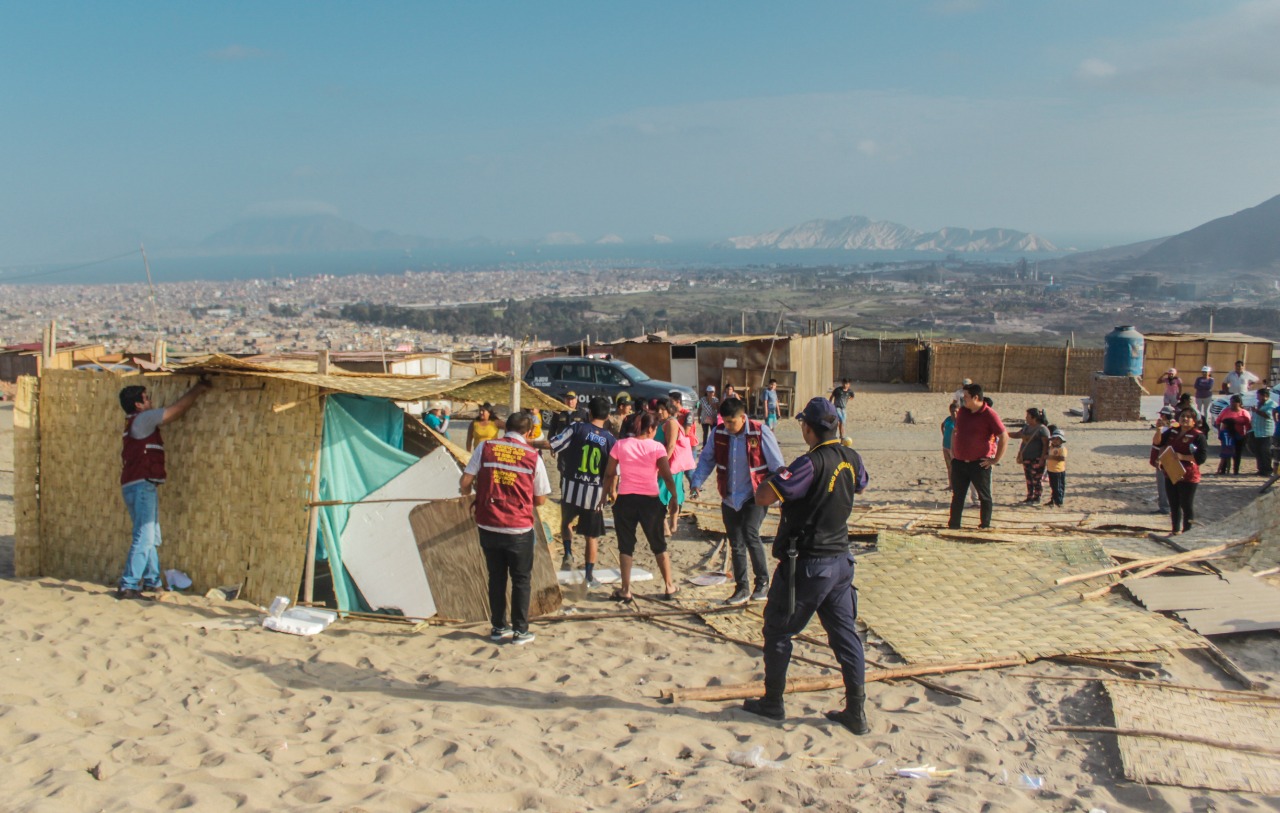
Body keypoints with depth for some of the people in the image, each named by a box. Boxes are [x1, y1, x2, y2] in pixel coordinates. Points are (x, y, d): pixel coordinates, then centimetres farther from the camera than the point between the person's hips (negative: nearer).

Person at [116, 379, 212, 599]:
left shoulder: (139, 422, 19)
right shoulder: (142, 419, -8)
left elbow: (175, 413, 25)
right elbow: (177, 408, -7)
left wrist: (196, 395, 24)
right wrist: (198, 389, 5)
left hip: (143, 487, 10)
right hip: (141, 485, -10)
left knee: (152, 538, 16)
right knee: (144, 538, -11)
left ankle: (151, 581, 24)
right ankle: (128, 586, -12)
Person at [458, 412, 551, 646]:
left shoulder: (485, 448, -2)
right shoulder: (532, 456, -3)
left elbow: (465, 482, -3)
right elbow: (540, 499, 2)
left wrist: (472, 500, 18)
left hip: (488, 526, 2)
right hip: (519, 529, -2)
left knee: (496, 577, 16)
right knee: (521, 580, 12)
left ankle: (498, 628, 23)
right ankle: (520, 631, 14)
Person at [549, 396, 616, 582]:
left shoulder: (576, 428, -7)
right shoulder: (611, 440, -1)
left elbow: (551, 446, -7)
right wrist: (605, 497, 11)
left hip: (572, 488, 0)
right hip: (595, 493, 0)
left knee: (566, 521, 28)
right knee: (591, 536, 12)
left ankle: (568, 554, 9)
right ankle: (589, 575, 14)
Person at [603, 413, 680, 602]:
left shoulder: (620, 445, -2)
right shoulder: (657, 447, -7)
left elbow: (609, 474, 1)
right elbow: (667, 476, -11)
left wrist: (607, 492, 15)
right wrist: (674, 499, -1)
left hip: (625, 500, 1)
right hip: (650, 501, -1)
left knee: (626, 545, 11)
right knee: (659, 545, 15)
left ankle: (625, 590, 11)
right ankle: (669, 587, 19)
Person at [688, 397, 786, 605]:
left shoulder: (761, 432, -12)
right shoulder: (718, 433, -2)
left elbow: (777, 465, -8)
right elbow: (706, 459, 9)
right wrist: (696, 482, -6)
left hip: (754, 497, -5)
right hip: (729, 499, 5)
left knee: (750, 534, -23)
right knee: (736, 545, 10)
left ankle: (763, 583, -6)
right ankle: (742, 589, 24)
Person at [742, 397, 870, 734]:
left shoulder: (810, 464, -23)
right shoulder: (852, 459, 1)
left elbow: (763, 497, -27)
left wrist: (774, 476, -7)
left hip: (806, 564, -7)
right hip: (840, 560, 7)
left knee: (778, 630, 10)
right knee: (846, 634, 11)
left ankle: (772, 703, 21)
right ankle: (857, 712, 13)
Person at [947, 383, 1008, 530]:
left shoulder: (989, 415, -12)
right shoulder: (962, 412, 9)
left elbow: (1004, 437, -14)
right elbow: (955, 431, 24)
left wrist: (996, 460, -13)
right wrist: (952, 450, 16)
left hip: (980, 464, -6)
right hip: (959, 462, 6)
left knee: (984, 496, 4)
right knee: (957, 496, 9)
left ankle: (985, 526, 12)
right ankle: (953, 526, 15)